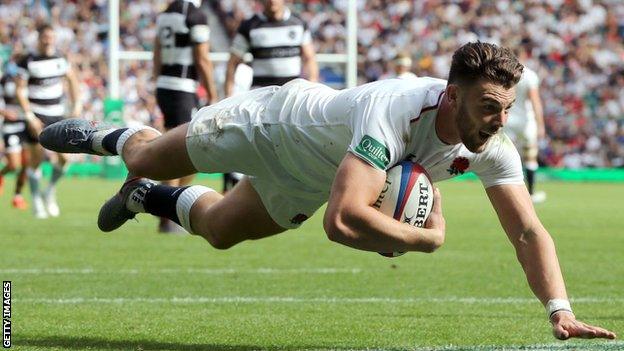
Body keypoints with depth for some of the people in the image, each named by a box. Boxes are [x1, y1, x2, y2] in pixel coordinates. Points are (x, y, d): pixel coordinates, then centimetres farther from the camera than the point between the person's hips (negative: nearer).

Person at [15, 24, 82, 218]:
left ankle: (50, 193, 17)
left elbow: (72, 79, 20)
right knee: (37, 159, -3)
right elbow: (20, 90, -8)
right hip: (37, 115, -4)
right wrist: (29, 115, -16)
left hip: (57, 115, 4)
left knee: (64, 157, -6)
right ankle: (36, 201, 12)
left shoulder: (60, 58, 6)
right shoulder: (28, 61, -8)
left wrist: (77, 105, 11)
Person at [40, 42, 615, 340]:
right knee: (148, 160, 20)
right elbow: (343, 220, -58)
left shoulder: (492, 148, -30)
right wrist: (426, 237, -48)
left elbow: (529, 232, -29)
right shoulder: (397, 112, -49)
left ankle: (147, 199, 56)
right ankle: (104, 137, 54)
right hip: (276, 119, -5)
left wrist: (561, 312, -42)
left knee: (219, 230, 26)